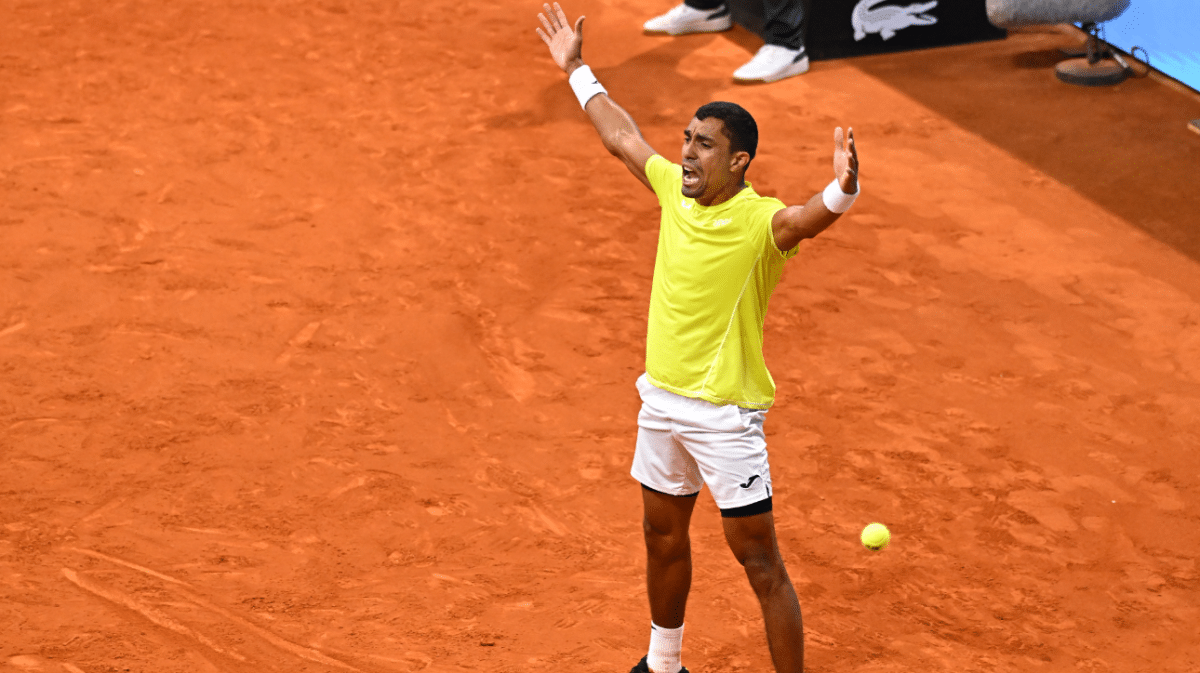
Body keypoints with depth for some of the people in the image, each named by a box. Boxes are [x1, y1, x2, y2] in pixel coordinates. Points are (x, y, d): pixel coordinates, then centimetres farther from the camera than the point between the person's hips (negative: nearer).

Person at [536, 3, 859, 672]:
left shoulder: (762, 221, -19)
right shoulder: (675, 188, 1)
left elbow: (811, 216, -42)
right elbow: (622, 135, 18)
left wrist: (842, 190, -64)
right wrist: (578, 69, 26)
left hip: (725, 415, -8)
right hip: (662, 398, 8)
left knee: (761, 563, -3)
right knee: (663, 536, 23)